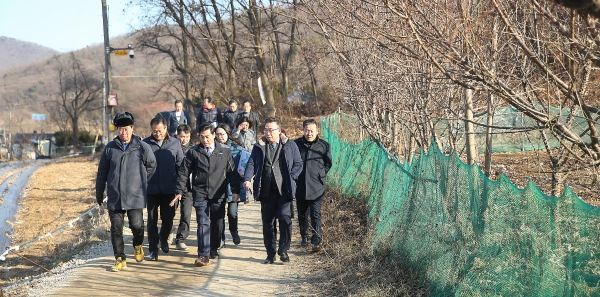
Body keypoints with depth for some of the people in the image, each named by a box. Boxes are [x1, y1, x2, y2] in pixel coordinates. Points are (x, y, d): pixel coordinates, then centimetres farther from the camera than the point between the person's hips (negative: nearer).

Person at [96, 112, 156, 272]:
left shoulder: (142, 147, -3)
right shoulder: (110, 148, 4)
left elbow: (152, 165, 12)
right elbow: (101, 174, 9)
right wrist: (99, 198, 10)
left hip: (135, 198, -2)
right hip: (114, 198, 2)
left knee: (137, 225, -6)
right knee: (116, 229, 3)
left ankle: (137, 246, 27)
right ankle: (120, 259, 16)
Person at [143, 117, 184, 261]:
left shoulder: (175, 144, 2)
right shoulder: (145, 143, -2)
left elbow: (180, 165, 6)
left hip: (169, 189, 1)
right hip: (151, 189, -1)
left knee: (168, 218, 9)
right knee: (152, 220, 5)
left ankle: (164, 239, 37)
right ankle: (153, 249, 16)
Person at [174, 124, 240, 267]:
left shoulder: (225, 151, 3)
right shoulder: (193, 152, 2)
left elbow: (232, 172, 5)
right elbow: (184, 172, 4)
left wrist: (235, 190, 0)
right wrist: (179, 191, -2)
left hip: (218, 195, 1)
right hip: (200, 194, -1)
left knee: (217, 224, 11)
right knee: (203, 223, -9)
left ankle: (213, 249, 31)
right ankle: (203, 255, -11)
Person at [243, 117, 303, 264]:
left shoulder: (290, 146, 8)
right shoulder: (259, 147, 12)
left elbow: (298, 164, 9)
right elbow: (251, 164, 3)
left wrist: (291, 178, -7)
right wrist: (247, 179, -14)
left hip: (284, 190, -2)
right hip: (266, 190, 3)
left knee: (285, 217, -16)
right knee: (267, 222, 6)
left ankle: (283, 251, 0)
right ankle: (270, 253, 17)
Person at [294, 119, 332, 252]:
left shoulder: (324, 145, -2)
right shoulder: (296, 144, -1)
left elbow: (328, 163, 11)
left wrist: (320, 175, 6)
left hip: (317, 187, -2)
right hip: (300, 186, 2)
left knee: (316, 215, -9)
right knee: (302, 214, 14)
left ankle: (316, 241, -9)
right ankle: (304, 237, 31)